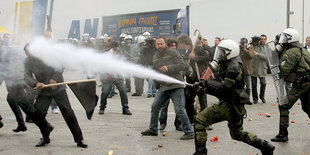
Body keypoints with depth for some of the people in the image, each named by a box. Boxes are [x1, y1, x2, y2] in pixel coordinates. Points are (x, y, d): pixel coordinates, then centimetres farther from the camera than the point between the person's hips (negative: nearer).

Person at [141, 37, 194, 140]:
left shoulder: (172, 53, -4)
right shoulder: (155, 57, 16)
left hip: (176, 86, -7)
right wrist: (156, 85, 15)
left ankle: (189, 132, 1)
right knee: (154, 106, 8)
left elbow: (181, 65, -14)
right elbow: (155, 71, 26)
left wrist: (168, 68, -25)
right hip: (163, 87, 7)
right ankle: (153, 130, 25)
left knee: (179, 110, -11)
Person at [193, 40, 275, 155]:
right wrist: (204, 87, 0)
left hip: (229, 105, -11)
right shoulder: (226, 65, 15)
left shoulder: (234, 67, -16)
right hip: (234, 106, 11)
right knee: (237, 134, 25)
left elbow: (224, 87, -25)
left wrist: (207, 82, -17)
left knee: (200, 120, -12)